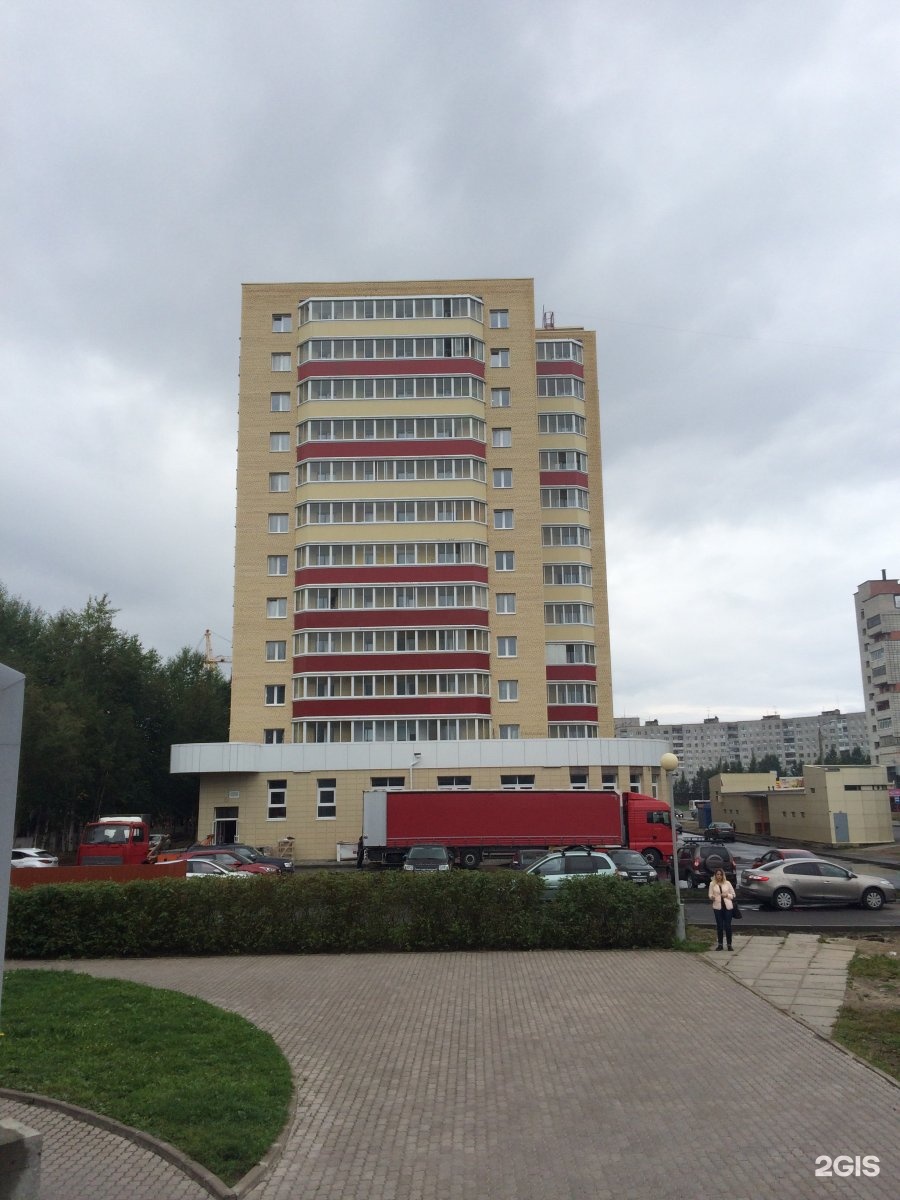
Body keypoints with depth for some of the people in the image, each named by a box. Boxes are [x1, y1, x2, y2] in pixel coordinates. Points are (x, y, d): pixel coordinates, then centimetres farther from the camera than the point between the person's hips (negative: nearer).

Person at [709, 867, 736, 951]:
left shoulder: (727, 883, 4)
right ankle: (720, 944, 13)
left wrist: (727, 895, -10)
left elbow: (733, 895, 8)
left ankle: (729, 944, 9)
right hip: (717, 906, 0)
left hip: (728, 906, 0)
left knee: (728, 926, -1)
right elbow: (710, 895, 4)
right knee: (719, 926, 3)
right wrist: (712, 897, -19)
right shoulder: (712, 884, 4)